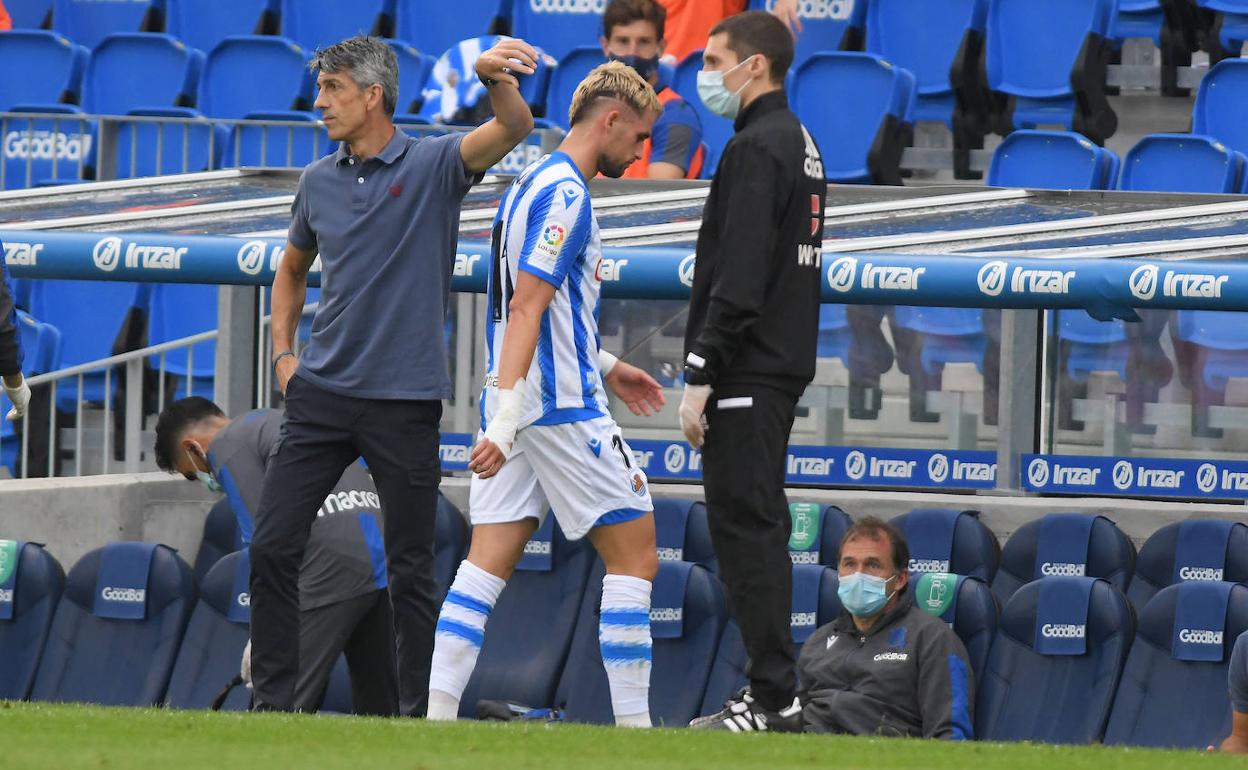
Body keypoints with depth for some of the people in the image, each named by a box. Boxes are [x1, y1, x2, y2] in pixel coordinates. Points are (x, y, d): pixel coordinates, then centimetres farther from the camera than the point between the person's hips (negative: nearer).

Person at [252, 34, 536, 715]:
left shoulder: (434, 165, -5)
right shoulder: (319, 182, 10)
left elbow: (513, 128, -23)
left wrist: (496, 79, -45)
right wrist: (283, 355, 13)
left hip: (403, 402, -5)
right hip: (321, 395, 5)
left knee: (410, 570, 1)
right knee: (271, 548, -2)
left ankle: (421, 712, 10)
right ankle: (271, 705, 5)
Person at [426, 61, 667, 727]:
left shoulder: (530, 186, 17)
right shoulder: (566, 195, -13)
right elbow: (526, 309, -21)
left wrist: (605, 366, 35)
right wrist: (506, 419, -27)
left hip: (515, 404, 9)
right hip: (563, 409, -9)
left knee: (488, 563, 3)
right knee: (634, 556, -1)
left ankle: (437, 714, -6)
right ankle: (633, 725, -2)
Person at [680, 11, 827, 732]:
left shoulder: (757, 147, -15)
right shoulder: (799, 141, 17)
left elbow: (739, 275, -22)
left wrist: (701, 375, -21)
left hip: (749, 370, -10)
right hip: (783, 364, 10)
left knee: (744, 529, -9)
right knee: (759, 528, 13)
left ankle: (773, 697, -11)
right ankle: (776, 691, 14)